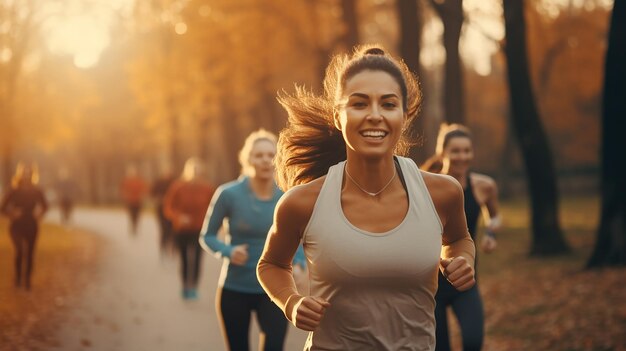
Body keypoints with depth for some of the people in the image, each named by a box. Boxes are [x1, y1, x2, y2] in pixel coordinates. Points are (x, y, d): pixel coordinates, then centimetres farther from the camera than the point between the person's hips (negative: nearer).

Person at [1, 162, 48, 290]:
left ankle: (27, 281, 14)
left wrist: (39, 215, 1)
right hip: (16, 226, -3)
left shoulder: (36, 191, -1)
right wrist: (12, 214, -15)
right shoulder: (13, 191, -7)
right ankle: (18, 277, 3)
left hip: (31, 227, 3)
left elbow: (45, 206, 16)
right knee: (20, 251, -17)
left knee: (29, 254, 3)